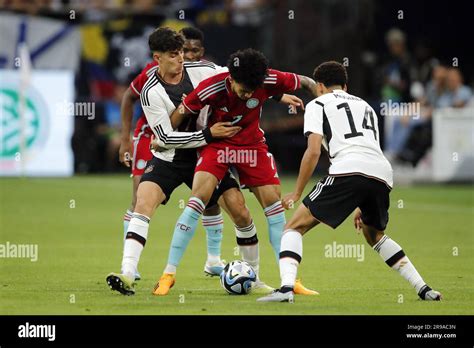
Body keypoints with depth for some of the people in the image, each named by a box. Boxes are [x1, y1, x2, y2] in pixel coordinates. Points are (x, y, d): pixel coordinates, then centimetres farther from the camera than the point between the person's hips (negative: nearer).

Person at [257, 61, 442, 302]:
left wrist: (296, 193, 10)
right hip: (383, 174, 6)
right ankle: (424, 290, 21)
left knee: (294, 227, 4)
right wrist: (362, 207, 38)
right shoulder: (365, 106, 35)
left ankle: (286, 288, -19)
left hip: (348, 171, -6)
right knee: (375, 236, 31)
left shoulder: (318, 104, 18)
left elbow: (313, 151, 3)